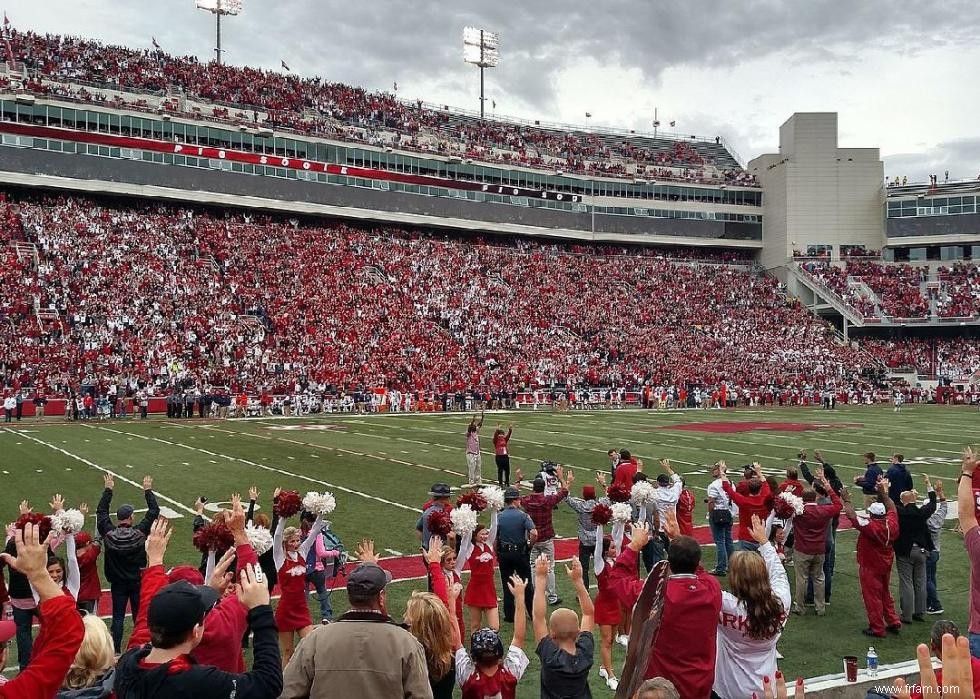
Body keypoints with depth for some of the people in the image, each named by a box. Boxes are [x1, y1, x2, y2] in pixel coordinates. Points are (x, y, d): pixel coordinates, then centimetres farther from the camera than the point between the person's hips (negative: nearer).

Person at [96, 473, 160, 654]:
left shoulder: (109, 534, -13)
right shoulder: (139, 533, -17)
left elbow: (101, 511, 2)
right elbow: (154, 511, -7)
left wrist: (108, 490, 8)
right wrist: (148, 491, 1)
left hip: (117, 583, 1)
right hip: (137, 582, -1)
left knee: (118, 616, 9)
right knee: (139, 615, 10)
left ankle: (116, 650, 10)